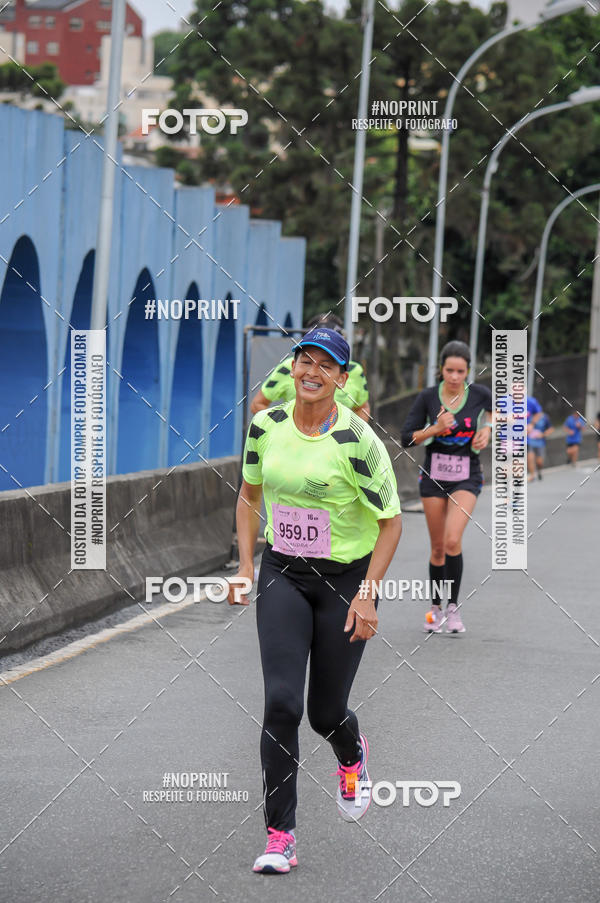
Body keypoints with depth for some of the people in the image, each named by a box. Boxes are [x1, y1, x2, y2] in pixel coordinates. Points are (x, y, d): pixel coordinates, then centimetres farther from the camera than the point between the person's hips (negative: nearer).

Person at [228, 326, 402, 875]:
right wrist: (245, 564, 6)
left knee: (326, 711, 5)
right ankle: (280, 837, -5)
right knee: (282, 702, -12)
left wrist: (367, 595, -13)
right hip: (282, 575, 2)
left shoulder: (357, 439, -16)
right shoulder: (267, 426, -4)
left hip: (346, 579, -2)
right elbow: (250, 493, 13)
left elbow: (391, 521, -9)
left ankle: (352, 755, 45)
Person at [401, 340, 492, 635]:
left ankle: (453, 607, -7)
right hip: (434, 477, 1)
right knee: (437, 548, 8)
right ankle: (436, 610, 24)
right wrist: (435, 428, -22)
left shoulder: (480, 393, -7)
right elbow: (407, 439, -8)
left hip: (466, 478, -1)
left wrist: (486, 429, -3)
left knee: (452, 541, -20)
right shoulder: (427, 397, -7)